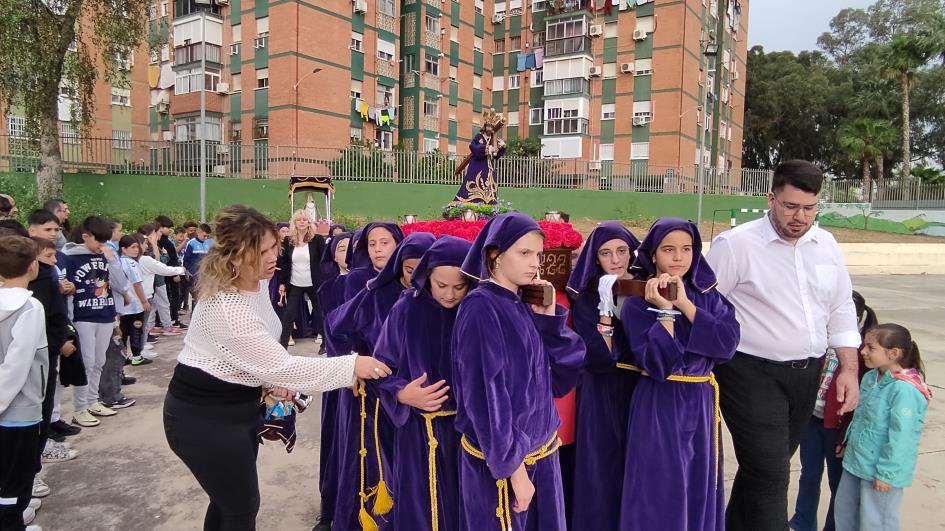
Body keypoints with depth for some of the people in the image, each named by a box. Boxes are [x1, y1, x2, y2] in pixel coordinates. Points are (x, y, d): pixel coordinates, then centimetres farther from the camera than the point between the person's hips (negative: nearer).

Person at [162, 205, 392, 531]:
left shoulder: (257, 281, -1)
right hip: (204, 417, -9)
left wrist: (274, 378, 7)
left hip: (237, 405, 9)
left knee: (229, 500, 22)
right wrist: (351, 366, -30)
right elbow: (283, 367, -29)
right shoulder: (227, 308, -31)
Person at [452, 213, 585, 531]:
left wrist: (550, 318, -5)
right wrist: (513, 465, -19)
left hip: (541, 454, 8)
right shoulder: (480, 308, -16)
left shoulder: (524, 307, 7)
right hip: (499, 462, -7)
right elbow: (485, 395, -20)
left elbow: (561, 380, 4)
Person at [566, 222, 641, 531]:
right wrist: (605, 308, -23)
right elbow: (598, 360, -17)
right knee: (601, 473, 3)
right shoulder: (584, 298, -6)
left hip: (640, 390, 3)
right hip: (601, 397, -3)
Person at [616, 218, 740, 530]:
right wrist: (664, 310, -23)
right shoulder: (637, 302, -10)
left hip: (701, 404, 4)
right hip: (658, 408, -4)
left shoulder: (708, 295, 4)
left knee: (699, 491, 15)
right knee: (659, 495, 4)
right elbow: (656, 364, -20)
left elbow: (728, 343, -13)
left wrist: (684, 304, -18)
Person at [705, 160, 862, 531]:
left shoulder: (826, 244, 7)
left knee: (767, 467, 18)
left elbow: (841, 309, 13)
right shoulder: (735, 244, -12)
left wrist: (849, 368, 7)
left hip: (806, 374, 6)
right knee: (770, 474, -6)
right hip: (753, 376, -6)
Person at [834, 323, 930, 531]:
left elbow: (901, 437, -24)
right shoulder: (870, 377, 4)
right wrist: (849, 441, 22)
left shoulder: (904, 389, -25)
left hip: (881, 472, -9)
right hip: (855, 463, 9)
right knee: (844, 512, 21)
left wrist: (887, 474, -20)